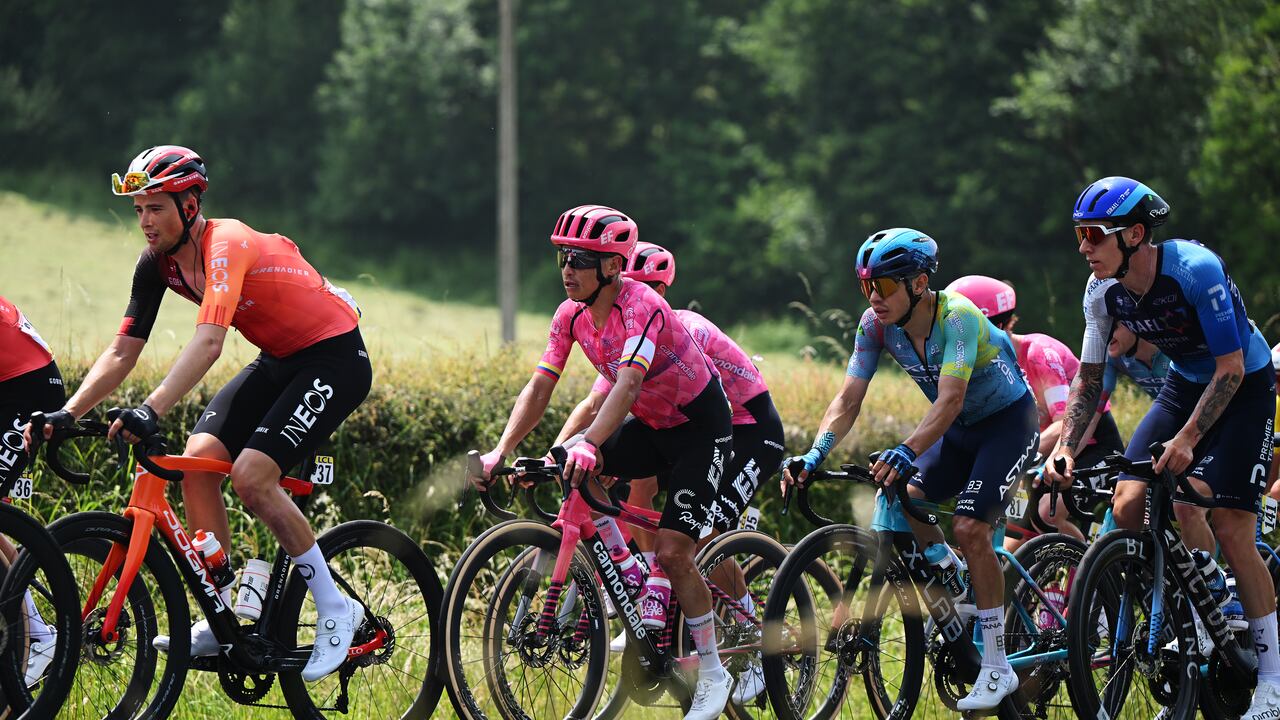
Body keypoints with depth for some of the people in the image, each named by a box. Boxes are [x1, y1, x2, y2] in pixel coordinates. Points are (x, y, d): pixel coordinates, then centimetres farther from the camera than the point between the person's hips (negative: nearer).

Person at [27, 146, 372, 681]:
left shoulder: (227, 245, -27)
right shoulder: (158, 264, -3)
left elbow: (208, 341, -41)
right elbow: (122, 352, -1)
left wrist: (152, 411, -51)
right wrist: (66, 414, -14)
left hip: (334, 359, -8)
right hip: (278, 361, 8)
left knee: (251, 475, -21)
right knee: (198, 458, -8)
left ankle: (335, 609, -7)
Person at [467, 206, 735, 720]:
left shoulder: (641, 306, -29)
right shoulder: (572, 315, -8)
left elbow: (629, 381, -44)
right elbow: (539, 389, -11)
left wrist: (590, 445, -59)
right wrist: (500, 452, -25)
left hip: (700, 427, -7)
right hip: (650, 426, 7)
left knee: (671, 552, -15)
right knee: (571, 466, -16)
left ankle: (713, 674, 2)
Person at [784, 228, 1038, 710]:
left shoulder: (957, 317, -32)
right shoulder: (876, 325, -14)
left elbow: (950, 399, -43)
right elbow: (848, 400, -17)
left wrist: (907, 452, -58)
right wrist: (815, 454, -34)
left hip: (1008, 421, -6)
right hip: (958, 427, 6)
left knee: (969, 528, -20)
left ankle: (997, 669, -12)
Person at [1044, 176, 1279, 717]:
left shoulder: (1195, 269, -30)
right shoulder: (1104, 292, -11)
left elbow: (1230, 369, -27)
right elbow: (1088, 379, -1)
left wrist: (1186, 439, -34)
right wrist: (1064, 448, -14)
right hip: (1185, 383, 6)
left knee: (1230, 528, -16)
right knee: (1129, 503, -14)